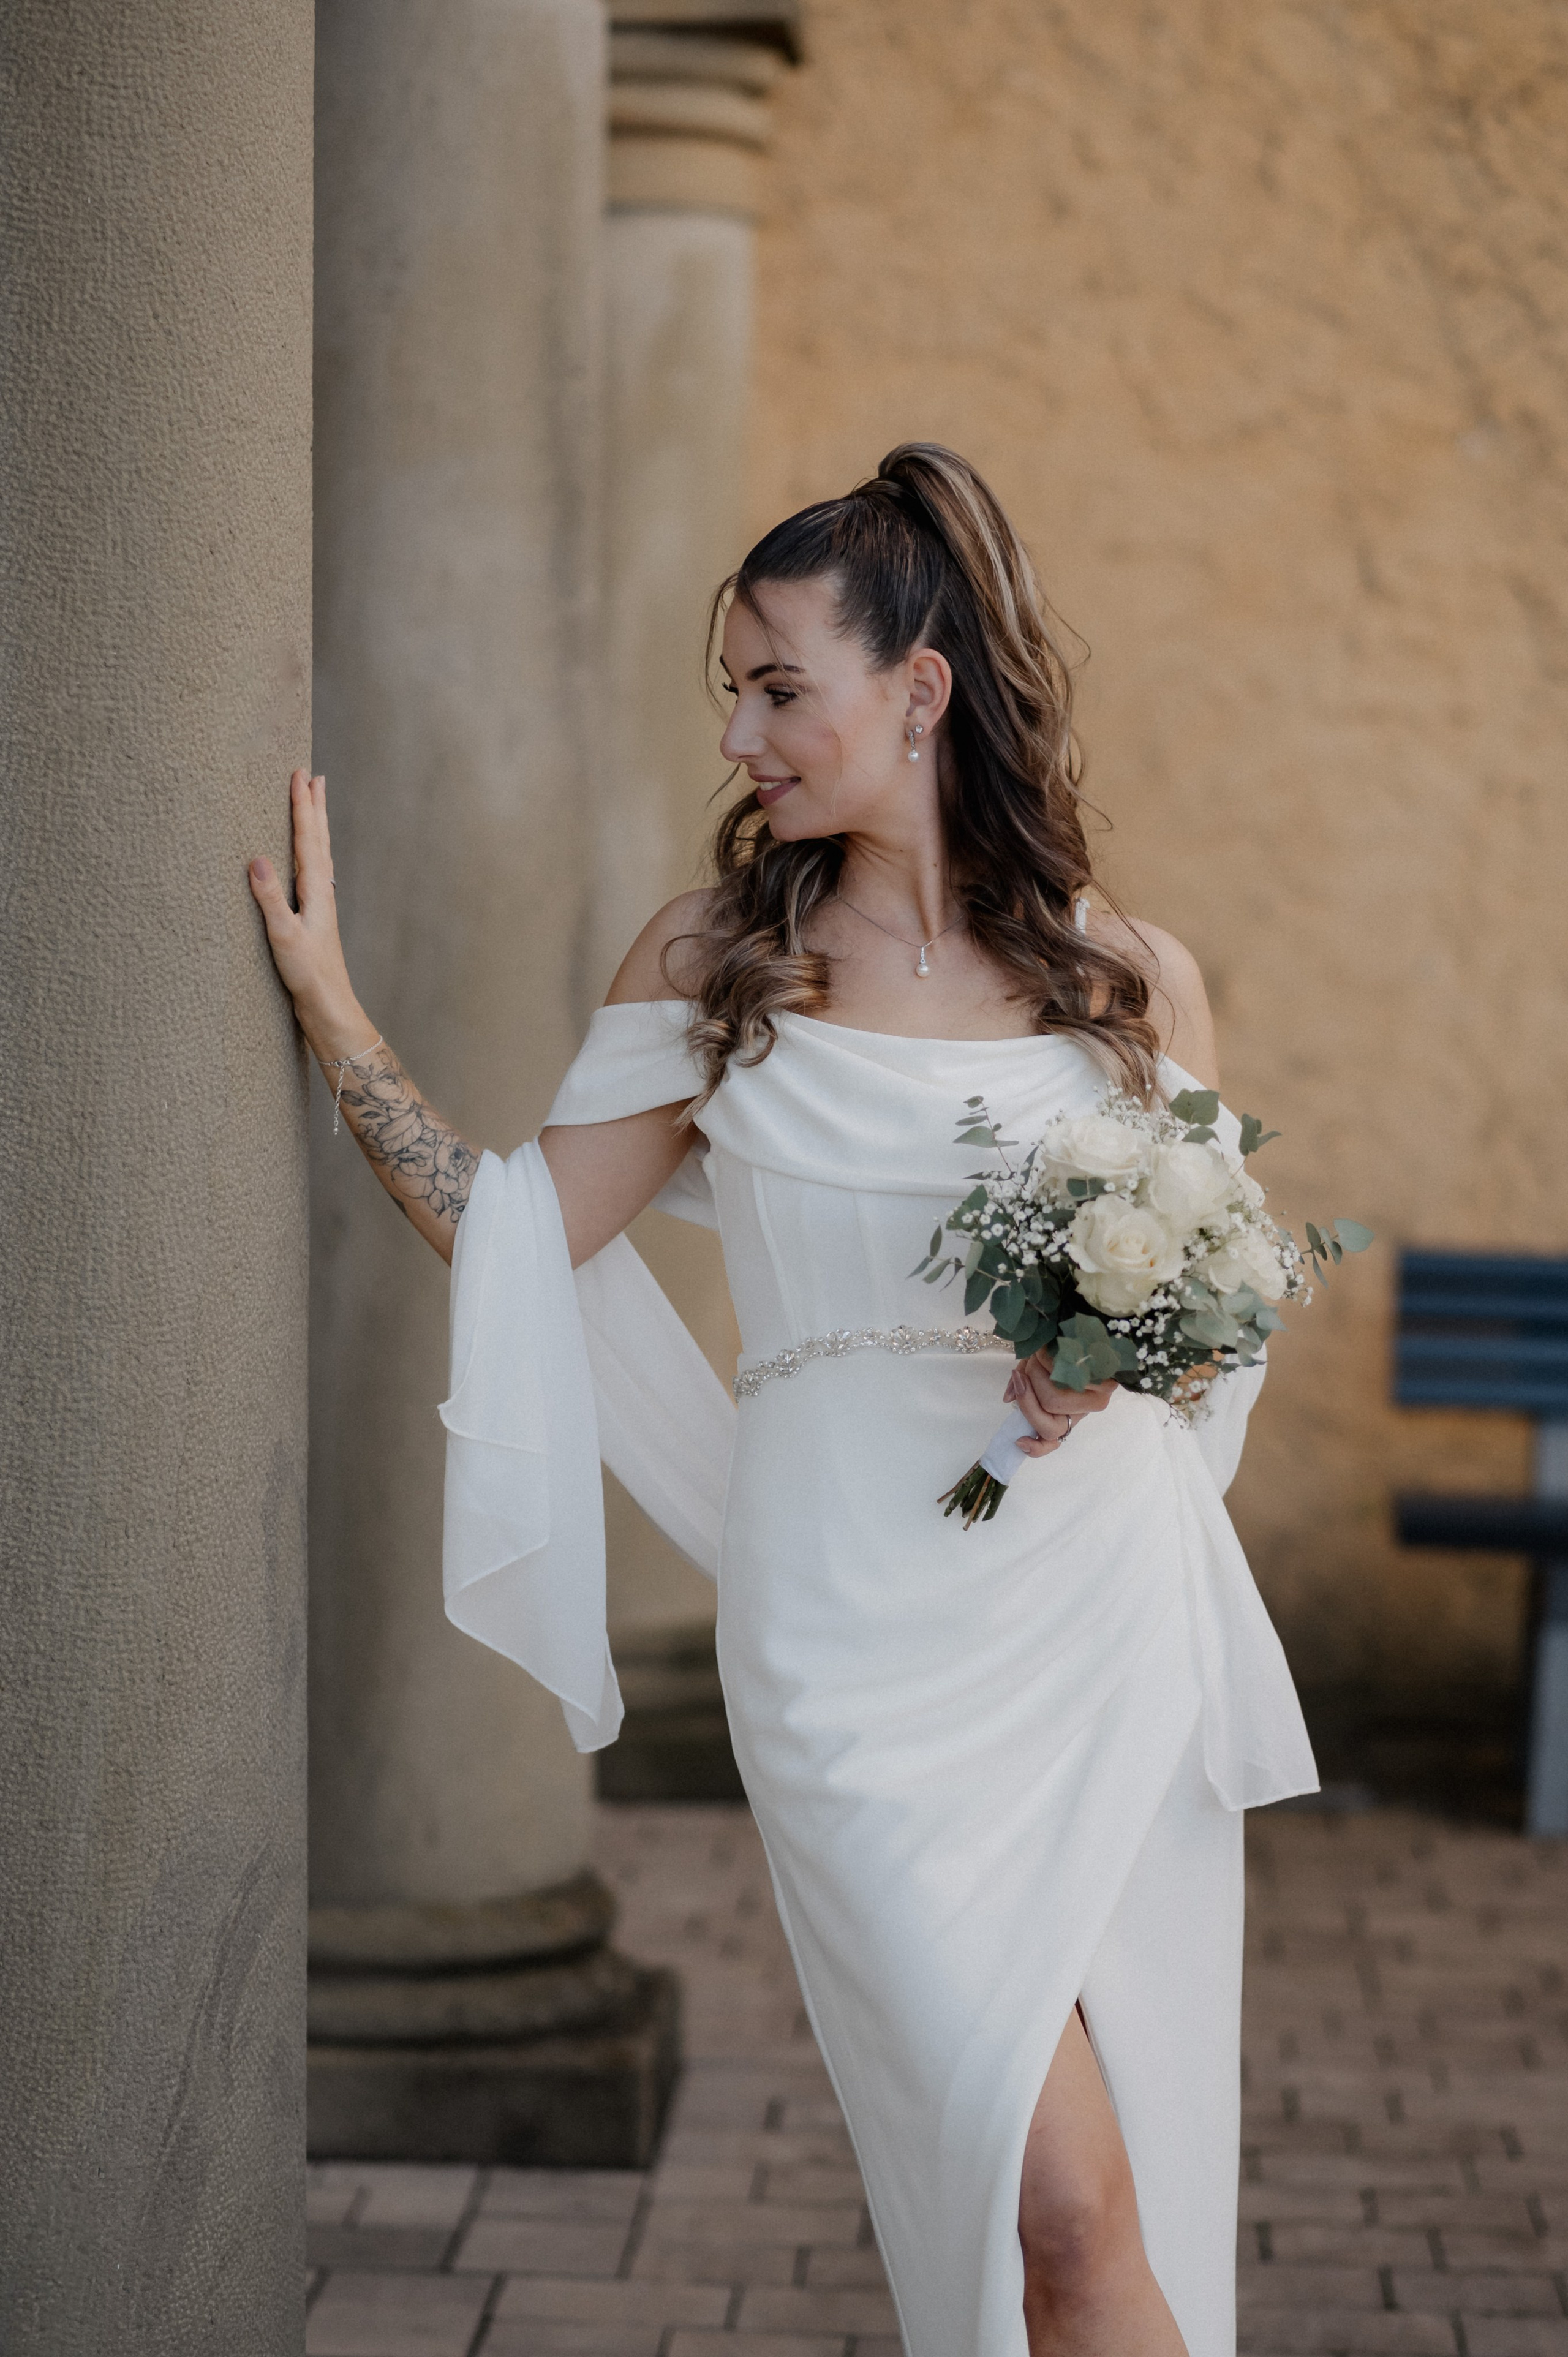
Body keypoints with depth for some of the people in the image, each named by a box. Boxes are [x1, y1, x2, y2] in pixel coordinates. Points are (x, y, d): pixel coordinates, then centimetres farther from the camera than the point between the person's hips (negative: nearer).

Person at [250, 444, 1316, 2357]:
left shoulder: (1131, 979, 6)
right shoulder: (713, 961, 6)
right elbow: (519, 1232, 4)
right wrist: (330, 1006, 1)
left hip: (1108, 1629, 2)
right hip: (862, 1645, -1)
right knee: (1057, 2196, -10)